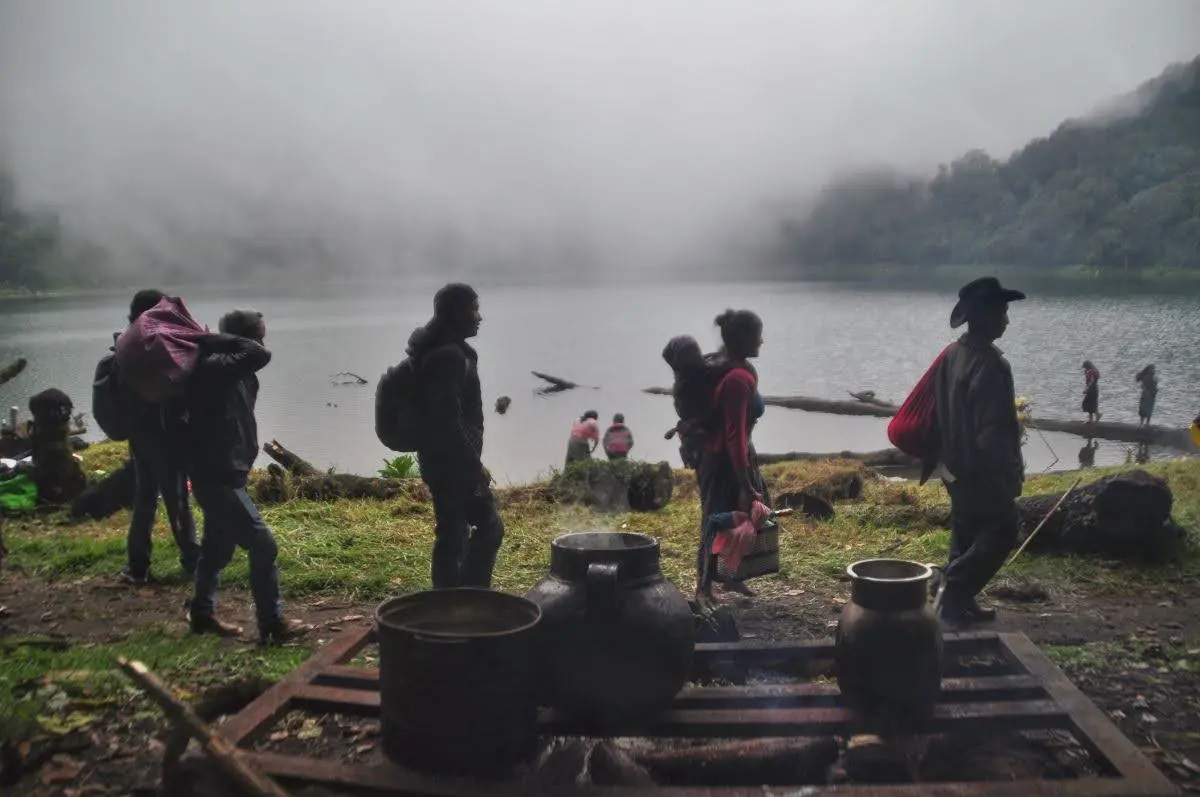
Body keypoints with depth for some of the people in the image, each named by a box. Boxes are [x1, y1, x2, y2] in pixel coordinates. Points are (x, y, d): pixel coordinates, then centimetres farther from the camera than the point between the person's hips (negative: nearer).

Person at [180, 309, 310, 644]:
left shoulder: (232, 371, 10)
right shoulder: (214, 368, -22)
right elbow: (260, 354, -30)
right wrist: (216, 340, -18)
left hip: (221, 474, 10)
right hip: (217, 477, -10)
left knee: (218, 547, 20)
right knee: (263, 545, -8)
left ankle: (202, 614, 34)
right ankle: (272, 625, -1)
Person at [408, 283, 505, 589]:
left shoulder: (439, 350, 15)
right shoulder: (449, 355, -18)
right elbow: (447, 418, -24)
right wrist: (474, 463, -20)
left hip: (442, 458, 10)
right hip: (452, 460, -10)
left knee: (452, 534, 13)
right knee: (489, 525, -5)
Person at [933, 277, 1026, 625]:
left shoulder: (952, 355, 5)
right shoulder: (990, 364, -23)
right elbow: (993, 431, -25)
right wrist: (1010, 475, -17)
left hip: (956, 467, 9)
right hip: (982, 472, -9)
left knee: (966, 536, 17)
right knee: (1000, 534, 4)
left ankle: (958, 600, 23)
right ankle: (955, 594, 2)